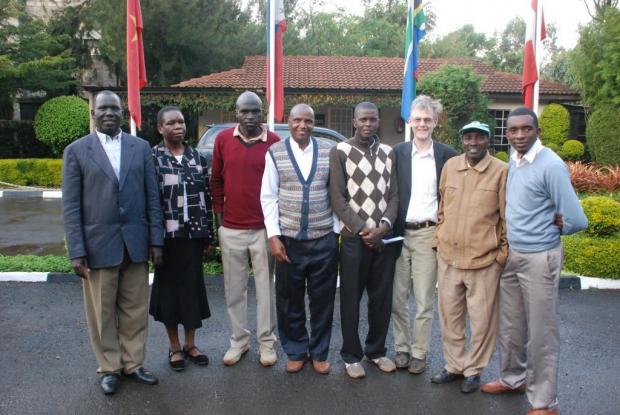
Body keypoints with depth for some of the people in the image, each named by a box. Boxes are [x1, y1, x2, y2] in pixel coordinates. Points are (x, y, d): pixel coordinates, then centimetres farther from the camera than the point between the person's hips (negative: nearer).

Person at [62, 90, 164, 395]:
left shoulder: (141, 147, 6)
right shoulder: (76, 151, 0)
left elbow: (152, 197, 5)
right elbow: (71, 206, -2)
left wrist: (156, 240, 0)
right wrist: (76, 252, -8)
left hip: (136, 243, 2)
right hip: (98, 245, -1)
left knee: (135, 310, 11)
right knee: (102, 312, 9)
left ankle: (133, 363, 27)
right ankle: (110, 368, 26)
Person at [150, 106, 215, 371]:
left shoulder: (197, 158, 7)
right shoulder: (152, 158, -4)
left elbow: (206, 197, 8)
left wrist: (209, 235, 6)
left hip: (194, 235, 3)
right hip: (168, 236, -3)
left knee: (193, 287, 9)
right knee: (170, 288, 8)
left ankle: (190, 344, 26)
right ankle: (174, 347, 24)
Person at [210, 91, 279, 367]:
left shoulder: (274, 142, -3)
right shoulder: (223, 139, 2)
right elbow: (216, 179, 10)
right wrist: (218, 213, 7)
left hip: (264, 227, -2)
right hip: (230, 229, 2)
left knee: (265, 288, 7)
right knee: (234, 289, 11)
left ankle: (267, 342, 21)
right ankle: (239, 340, 26)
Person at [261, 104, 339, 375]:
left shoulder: (328, 152, 3)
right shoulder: (275, 153, 1)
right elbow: (268, 197, 0)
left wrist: (337, 230, 1)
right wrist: (273, 236, -6)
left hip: (324, 239, 1)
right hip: (288, 240, 0)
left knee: (322, 300, 10)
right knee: (290, 301, 10)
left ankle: (319, 353, 27)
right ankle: (296, 352, 29)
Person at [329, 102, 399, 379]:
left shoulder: (388, 153, 11)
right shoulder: (340, 151, -1)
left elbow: (394, 194, 8)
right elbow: (337, 197, -6)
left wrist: (384, 225, -9)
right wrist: (362, 229, -11)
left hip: (384, 237, 4)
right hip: (354, 237, -3)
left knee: (382, 298, 10)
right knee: (351, 299, 5)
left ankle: (376, 350, 27)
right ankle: (351, 355, 19)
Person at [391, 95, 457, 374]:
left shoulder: (447, 155, 0)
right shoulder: (398, 153, 4)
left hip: (428, 234, -2)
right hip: (399, 233, 2)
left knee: (424, 301, 6)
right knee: (397, 298, 9)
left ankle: (419, 353, 21)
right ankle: (402, 348, 25)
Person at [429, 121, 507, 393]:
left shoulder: (502, 171, -7)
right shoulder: (449, 166, 5)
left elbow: (507, 217, -2)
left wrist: (503, 253, -1)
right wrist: (438, 239, 11)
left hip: (484, 259, -4)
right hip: (448, 256, 4)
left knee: (482, 320, 8)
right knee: (449, 316, 15)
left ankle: (474, 370, 28)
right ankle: (454, 365, 33)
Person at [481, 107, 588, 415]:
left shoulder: (551, 165, -18)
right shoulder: (513, 161, 5)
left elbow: (576, 220, -19)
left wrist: (549, 230, -2)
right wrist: (509, 244, 7)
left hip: (539, 258, -7)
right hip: (510, 254, 7)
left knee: (541, 331, 5)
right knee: (510, 324, 18)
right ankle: (513, 378, 38)